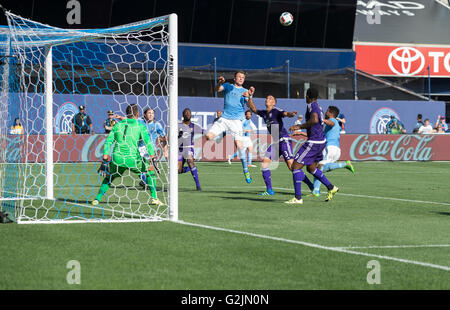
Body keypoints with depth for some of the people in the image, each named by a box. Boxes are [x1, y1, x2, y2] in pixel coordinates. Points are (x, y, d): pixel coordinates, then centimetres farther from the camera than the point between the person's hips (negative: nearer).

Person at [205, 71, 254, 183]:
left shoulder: (245, 91, 11)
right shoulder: (228, 86, 12)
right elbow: (216, 89, -5)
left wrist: (249, 96, -27)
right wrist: (219, 83, -27)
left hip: (236, 120, -1)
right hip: (224, 118, 1)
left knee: (239, 144, -14)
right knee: (208, 136, -16)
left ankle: (245, 170, -6)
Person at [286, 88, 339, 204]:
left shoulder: (312, 105, -13)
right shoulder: (318, 106, 16)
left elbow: (314, 120, -31)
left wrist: (299, 126, -23)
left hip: (314, 142, -10)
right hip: (321, 140, 10)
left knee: (295, 166, -7)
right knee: (311, 168, 25)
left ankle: (298, 198, -8)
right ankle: (331, 188, 26)